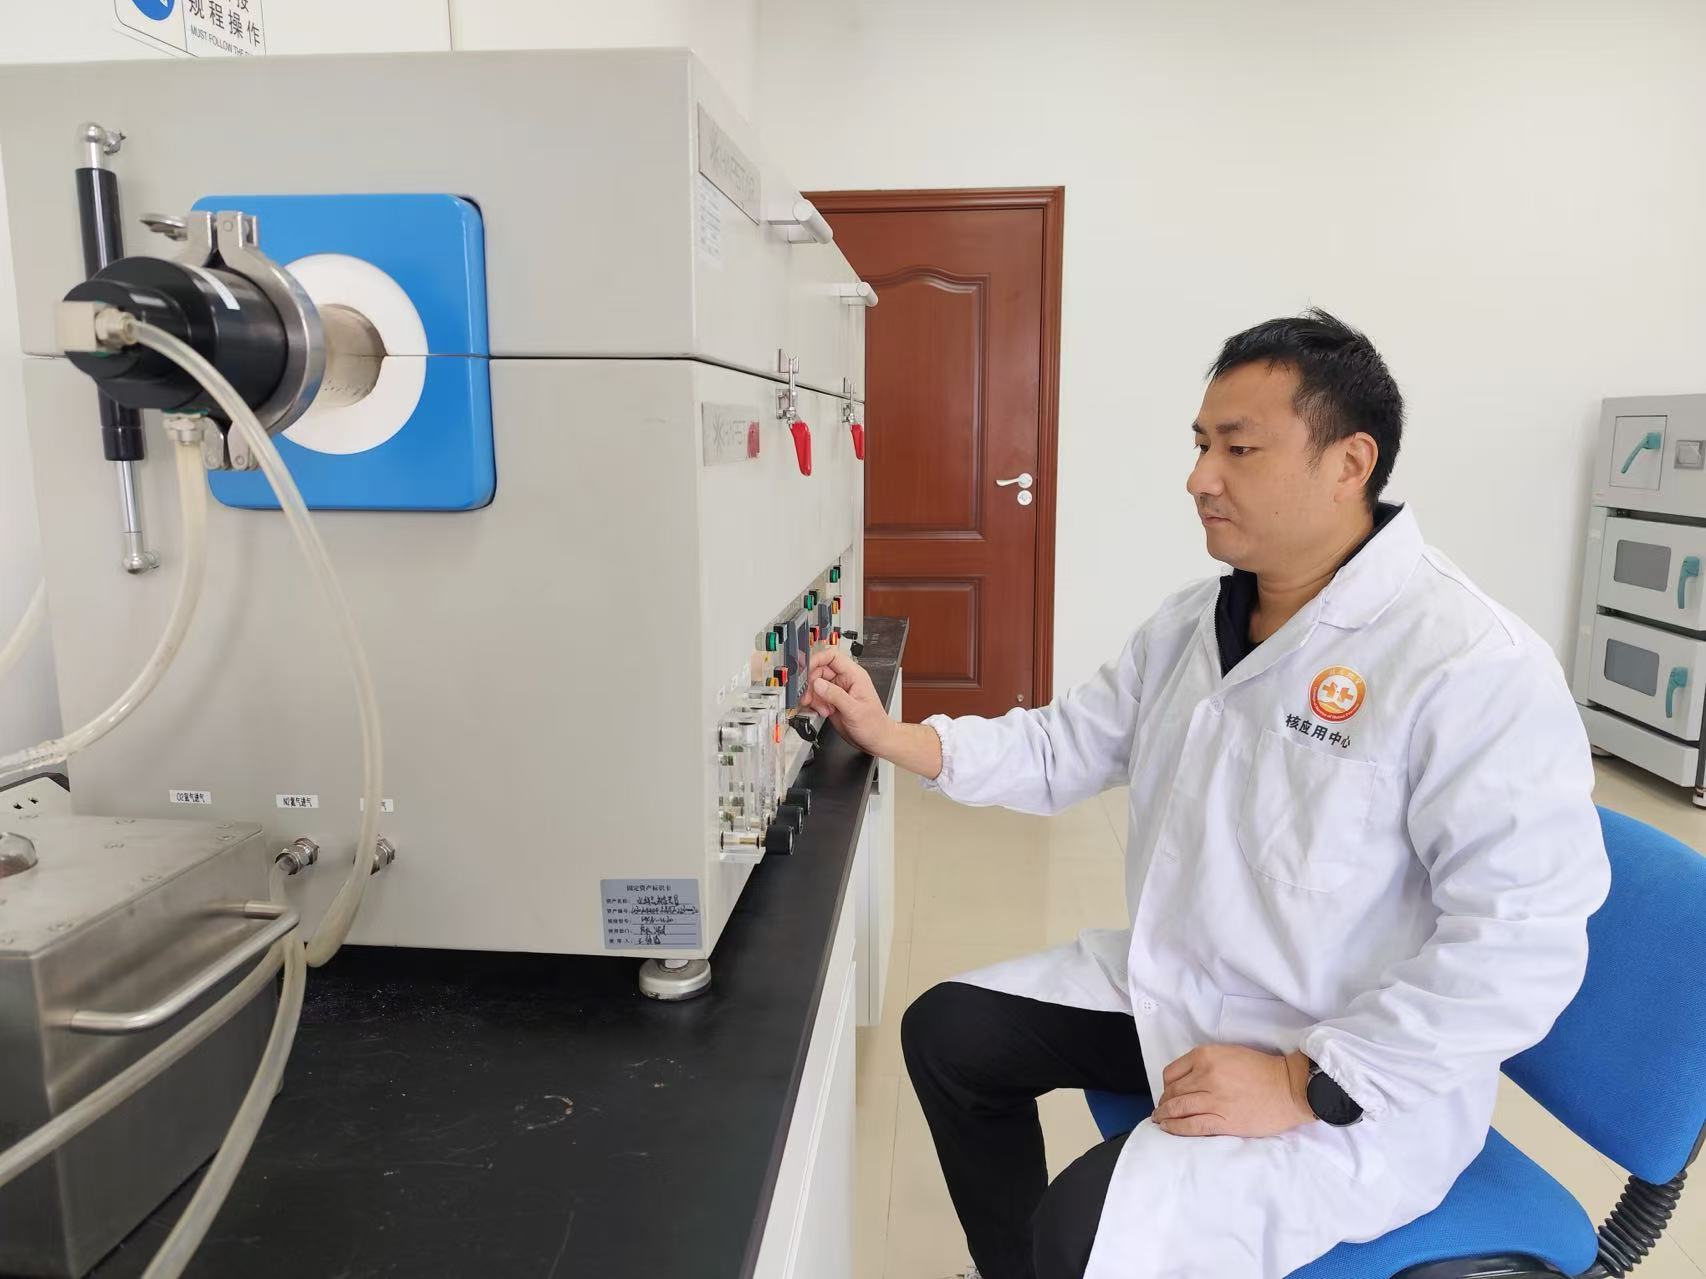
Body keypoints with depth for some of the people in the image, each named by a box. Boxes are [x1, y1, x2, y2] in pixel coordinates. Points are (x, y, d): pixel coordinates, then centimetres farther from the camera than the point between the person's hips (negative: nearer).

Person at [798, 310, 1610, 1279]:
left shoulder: (1473, 666, -23)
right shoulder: (1191, 623, 3)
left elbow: (1524, 938, -26)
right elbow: (1062, 752, 8)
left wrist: (1306, 1084, -26)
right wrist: (889, 736, -5)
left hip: (1354, 1083, -8)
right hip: (1170, 993, 8)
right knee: (948, 1031, 10)